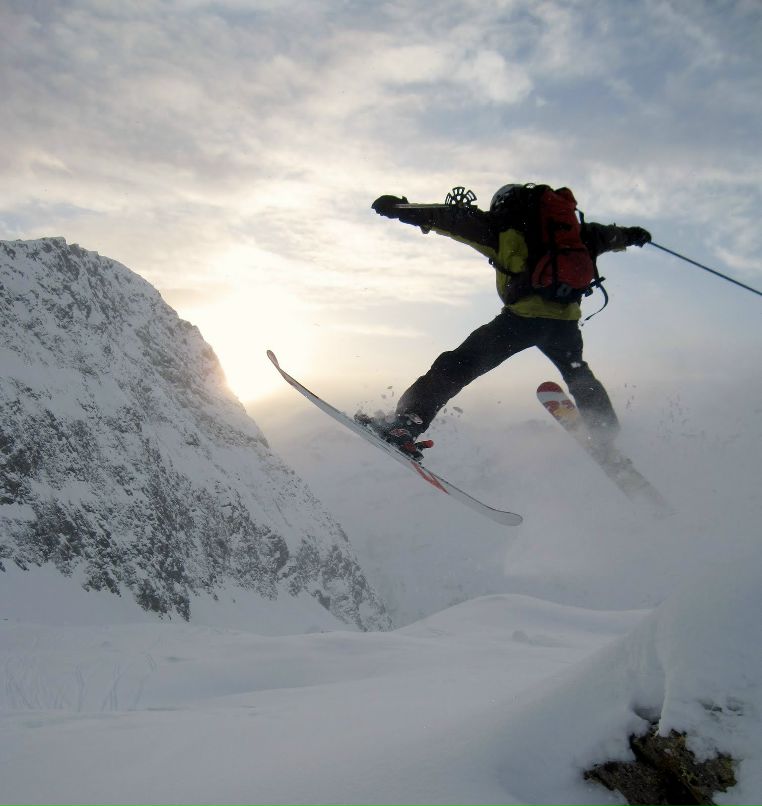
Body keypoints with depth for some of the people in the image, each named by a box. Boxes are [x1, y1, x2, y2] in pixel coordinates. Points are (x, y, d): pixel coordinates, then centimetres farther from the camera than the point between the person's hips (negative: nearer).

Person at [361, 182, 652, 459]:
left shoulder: (505, 225, 11)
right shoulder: (568, 227, 25)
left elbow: (459, 219, 3)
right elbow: (601, 234, 40)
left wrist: (403, 209, 5)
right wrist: (630, 234, 61)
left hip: (524, 314, -5)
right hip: (566, 319, 5)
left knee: (459, 363, -7)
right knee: (579, 376, 31)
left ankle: (407, 421, -21)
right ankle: (607, 435, 31)